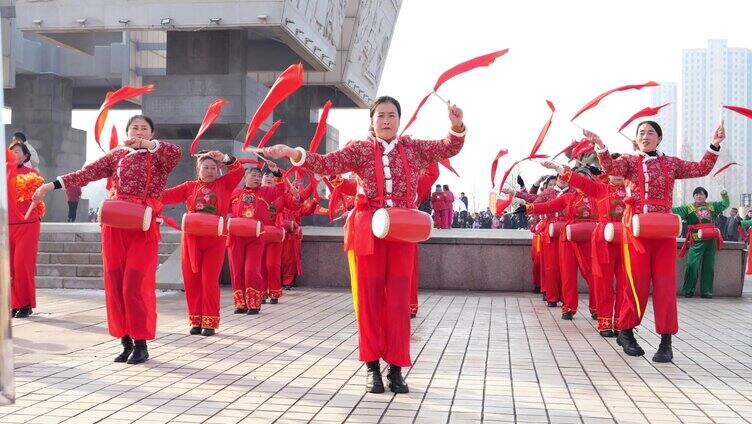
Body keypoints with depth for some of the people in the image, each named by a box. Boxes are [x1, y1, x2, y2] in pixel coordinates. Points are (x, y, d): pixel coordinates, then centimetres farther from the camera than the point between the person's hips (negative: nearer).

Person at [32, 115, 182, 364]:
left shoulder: (159, 157, 6)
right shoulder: (116, 155, 14)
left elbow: (176, 153, -17)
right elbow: (87, 173, 6)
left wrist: (145, 144, -26)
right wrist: (53, 185, -4)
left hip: (144, 228, -4)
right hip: (115, 225, 4)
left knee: (136, 286, -8)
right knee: (115, 284, 4)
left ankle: (141, 344, 2)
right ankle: (126, 341, 14)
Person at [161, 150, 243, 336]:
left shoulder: (224, 184, 9)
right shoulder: (190, 186, 9)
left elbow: (238, 170, -1)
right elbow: (168, 195, 0)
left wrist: (224, 158, -11)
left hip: (215, 239, -2)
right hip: (191, 238, 2)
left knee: (210, 281, -4)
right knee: (191, 280, 3)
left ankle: (210, 322, 4)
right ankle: (196, 320, 13)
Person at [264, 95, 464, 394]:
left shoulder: (413, 148, 9)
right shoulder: (360, 149, 2)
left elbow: (448, 148, 3)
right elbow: (328, 164, -10)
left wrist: (457, 127, -18)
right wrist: (294, 154, -26)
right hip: (369, 229, -1)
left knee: (399, 298, 1)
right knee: (370, 296, 2)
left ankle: (396, 367, 10)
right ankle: (373, 366, 12)